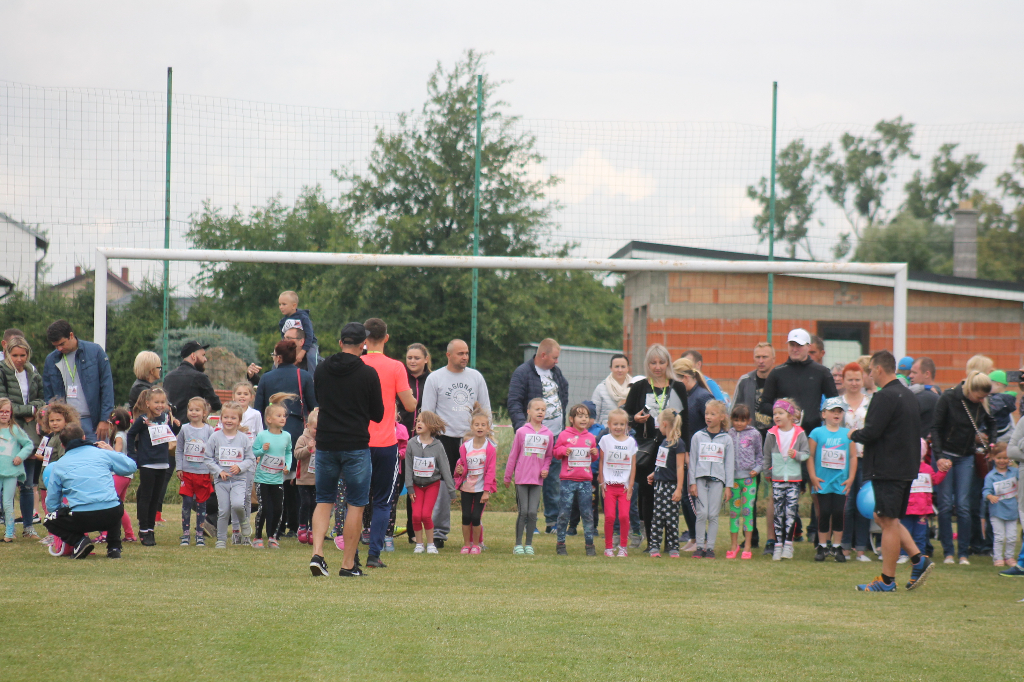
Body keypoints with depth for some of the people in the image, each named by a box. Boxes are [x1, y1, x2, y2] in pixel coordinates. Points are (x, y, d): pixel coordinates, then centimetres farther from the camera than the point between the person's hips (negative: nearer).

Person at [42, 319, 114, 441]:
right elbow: (48, 396, 14)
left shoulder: (95, 351, 0)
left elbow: (107, 387, -1)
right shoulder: (51, 360, 8)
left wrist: (104, 420, -6)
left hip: (91, 422, -2)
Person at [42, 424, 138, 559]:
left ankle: (78, 541, -1)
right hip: (111, 516, 2)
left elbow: (52, 504, 13)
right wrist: (112, 452, 37)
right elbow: (131, 466, 21)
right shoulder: (102, 453, 11)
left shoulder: (58, 466, 11)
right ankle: (114, 547, 19)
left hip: (81, 519, -2)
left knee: (49, 521, 25)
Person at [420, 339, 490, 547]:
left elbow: (486, 408, 16)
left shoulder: (476, 377, 12)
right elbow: (427, 411, 2)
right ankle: (439, 531, 0)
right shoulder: (435, 378, 3)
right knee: (443, 487, -6)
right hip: (445, 438, -3)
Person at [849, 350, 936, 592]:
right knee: (884, 517, 18)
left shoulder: (885, 397, -17)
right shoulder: (908, 395, 13)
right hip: (907, 467, 9)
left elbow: (871, 432, -22)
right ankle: (918, 559, 10)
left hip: (887, 469, -9)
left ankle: (887, 579, 1)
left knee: (888, 521, -4)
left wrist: (853, 435, -1)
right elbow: (918, 430, 20)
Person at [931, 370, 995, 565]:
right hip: (945, 455, -3)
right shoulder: (948, 398, -13)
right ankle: (948, 552, 4)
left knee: (963, 506, -4)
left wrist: (991, 442, 7)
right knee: (945, 505, -3)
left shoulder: (981, 404, 0)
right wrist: (939, 456, -20)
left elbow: (991, 423, 21)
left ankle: (963, 553, 2)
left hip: (966, 458, 3)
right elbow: (935, 428, -12)